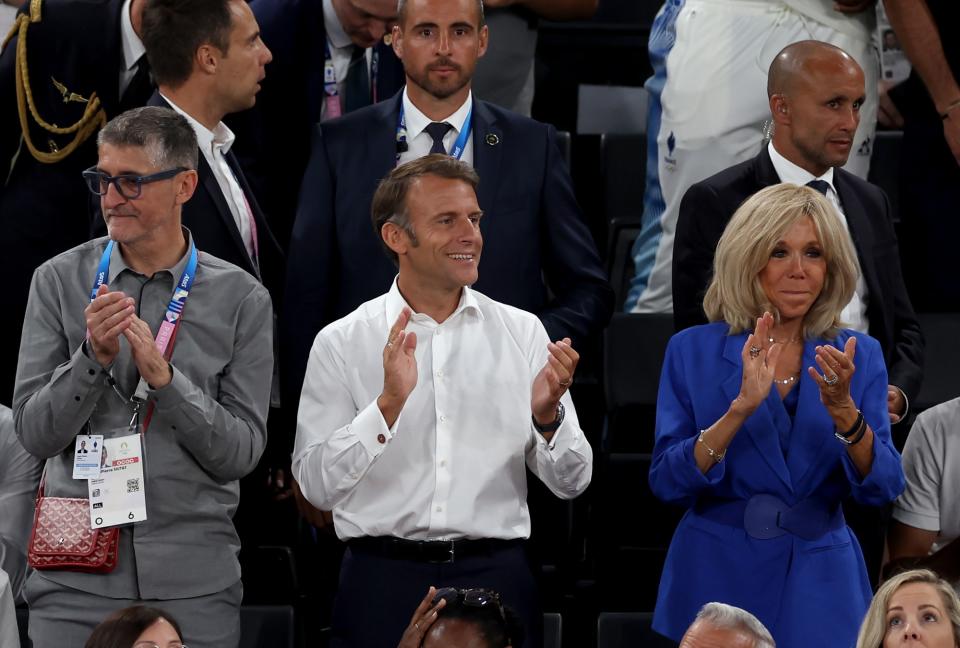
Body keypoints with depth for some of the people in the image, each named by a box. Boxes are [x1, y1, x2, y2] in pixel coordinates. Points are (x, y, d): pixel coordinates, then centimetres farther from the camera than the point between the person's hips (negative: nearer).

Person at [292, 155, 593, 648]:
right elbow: (316, 487, -5)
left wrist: (548, 416, -14)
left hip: (495, 575, 1)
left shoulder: (522, 333, 7)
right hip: (382, 582, -1)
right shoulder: (341, 344, 2)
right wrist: (389, 405, -16)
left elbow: (570, 483, 6)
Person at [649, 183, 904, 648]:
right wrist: (742, 407, -24)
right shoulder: (693, 351, -3)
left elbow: (881, 489, -7)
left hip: (821, 583, 1)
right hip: (718, 578, -1)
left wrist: (843, 410, -24)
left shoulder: (859, 356, 2)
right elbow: (668, 483, -11)